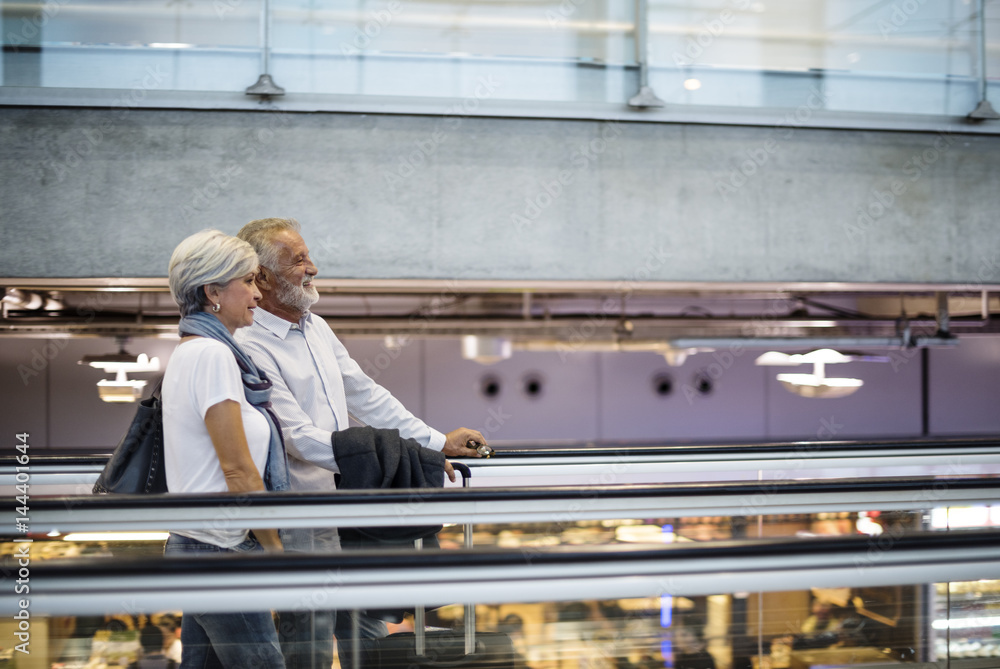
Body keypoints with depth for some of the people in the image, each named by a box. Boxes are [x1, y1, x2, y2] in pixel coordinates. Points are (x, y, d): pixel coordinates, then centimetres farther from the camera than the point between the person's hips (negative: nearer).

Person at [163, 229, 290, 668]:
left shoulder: (189, 351, 15)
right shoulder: (212, 354, -15)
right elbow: (238, 470, -18)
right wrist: (276, 548, -10)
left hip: (194, 544, 10)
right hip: (220, 549, -10)